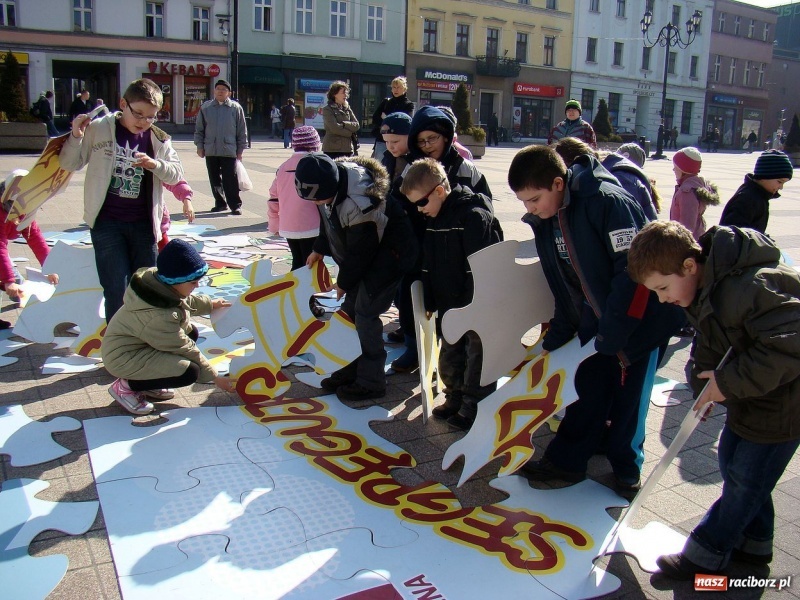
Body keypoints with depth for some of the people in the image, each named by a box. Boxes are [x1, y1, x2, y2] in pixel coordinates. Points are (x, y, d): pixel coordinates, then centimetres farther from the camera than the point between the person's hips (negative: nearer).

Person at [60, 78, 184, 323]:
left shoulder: (159, 139, 3)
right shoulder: (98, 129, -3)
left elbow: (177, 173, 0)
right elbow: (70, 164, 4)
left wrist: (155, 165, -20)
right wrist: (76, 137, -14)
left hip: (143, 223, 3)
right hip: (107, 222, -2)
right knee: (117, 290, -4)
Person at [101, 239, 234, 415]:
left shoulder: (156, 280, -11)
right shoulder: (159, 317, -35)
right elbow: (186, 350, -22)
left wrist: (210, 304, 25)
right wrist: (214, 377, -11)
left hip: (137, 341, 10)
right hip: (124, 359, -10)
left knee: (191, 332, 8)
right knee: (189, 372, -20)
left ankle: (148, 384, 12)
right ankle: (126, 386, -3)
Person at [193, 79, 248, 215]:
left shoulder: (235, 108, 0)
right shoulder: (206, 107, 5)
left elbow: (242, 131, 2)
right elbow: (199, 129, 11)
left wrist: (240, 150, 0)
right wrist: (200, 146, 4)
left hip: (229, 151, -3)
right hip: (210, 151, 3)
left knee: (230, 180, -5)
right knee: (214, 180, 10)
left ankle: (235, 205, 2)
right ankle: (220, 203, 21)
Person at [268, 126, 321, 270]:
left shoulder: (283, 168, 9)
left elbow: (274, 200, 12)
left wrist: (274, 226, 23)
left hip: (288, 228, 6)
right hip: (311, 227, -6)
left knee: (297, 264, 20)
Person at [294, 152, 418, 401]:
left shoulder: (358, 206, -37)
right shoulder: (331, 179, -11)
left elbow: (359, 254, -23)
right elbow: (328, 220, 11)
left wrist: (343, 283, -8)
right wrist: (319, 250, 14)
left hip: (389, 254, -9)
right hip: (366, 252, 9)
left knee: (365, 314, -9)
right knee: (350, 309, 11)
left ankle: (371, 383, 3)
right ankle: (352, 369, 25)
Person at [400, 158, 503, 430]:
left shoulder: (474, 215, -20)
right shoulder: (431, 219, 6)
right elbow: (429, 265, 13)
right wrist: (430, 301, 12)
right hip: (449, 304, 8)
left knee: (477, 358, 6)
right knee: (449, 356, 18)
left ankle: (474, 409, 18)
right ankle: (456, 398, 36)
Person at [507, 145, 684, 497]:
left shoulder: (607, 201, -27)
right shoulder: (545, 220, -2)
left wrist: (612, 334, -26)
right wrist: (556, 338, 11)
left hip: (641, 317, -6)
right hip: (595, 319, 6)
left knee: (629, 396, 6)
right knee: (587, 389, 8)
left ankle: (626, 468, 26)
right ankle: (566, 461, 21)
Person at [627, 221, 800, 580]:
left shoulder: (750, 288, -34)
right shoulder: (704, 288, -1)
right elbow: (710, 344, 9)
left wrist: (729, 382, -31)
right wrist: (705, 384, -5)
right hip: (749, 395, 9)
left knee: (745, 479, 2)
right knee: (732, 465, 17)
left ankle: (705, 554, 16)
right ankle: (752, 543, 36)